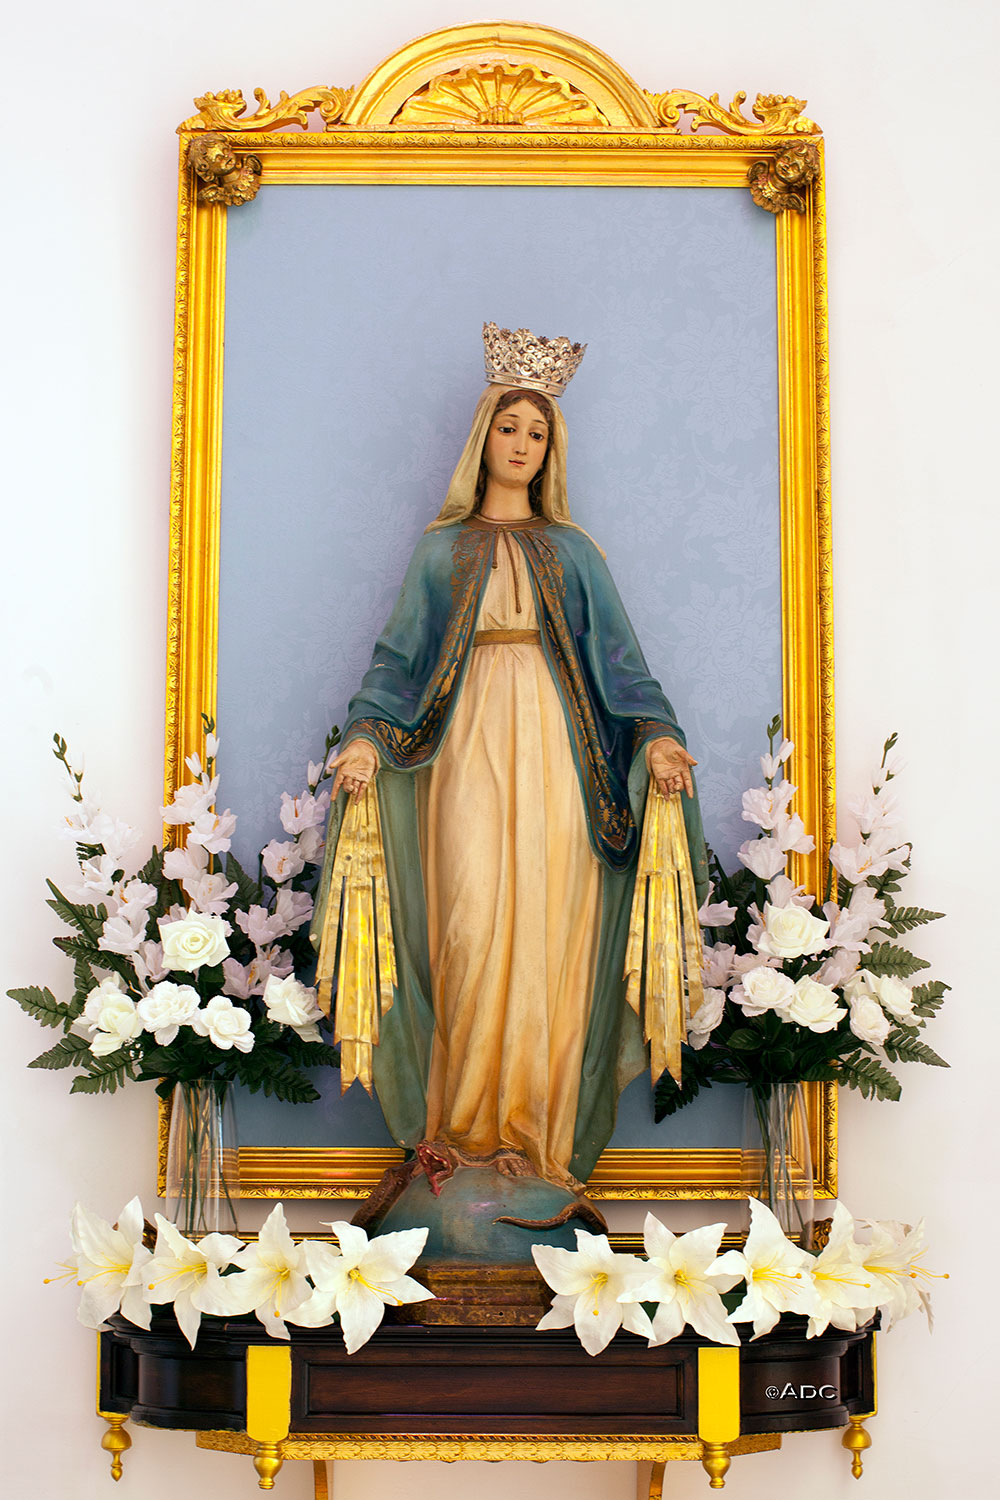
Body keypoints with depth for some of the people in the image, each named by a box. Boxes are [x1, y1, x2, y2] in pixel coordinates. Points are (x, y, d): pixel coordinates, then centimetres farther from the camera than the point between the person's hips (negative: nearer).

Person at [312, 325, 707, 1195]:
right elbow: (400, 653, 7)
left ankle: (537, 1124, -1)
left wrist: (655, 733, -9)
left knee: (548, 921, -6)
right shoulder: (442, 548, 14)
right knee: (470, 920, -9)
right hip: (467, 741, -1)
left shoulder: (573, 552, 16)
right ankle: (465, 1119, -2)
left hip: (555, 749, 1)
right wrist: (367, 734, -10)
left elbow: (616, 655, 8)